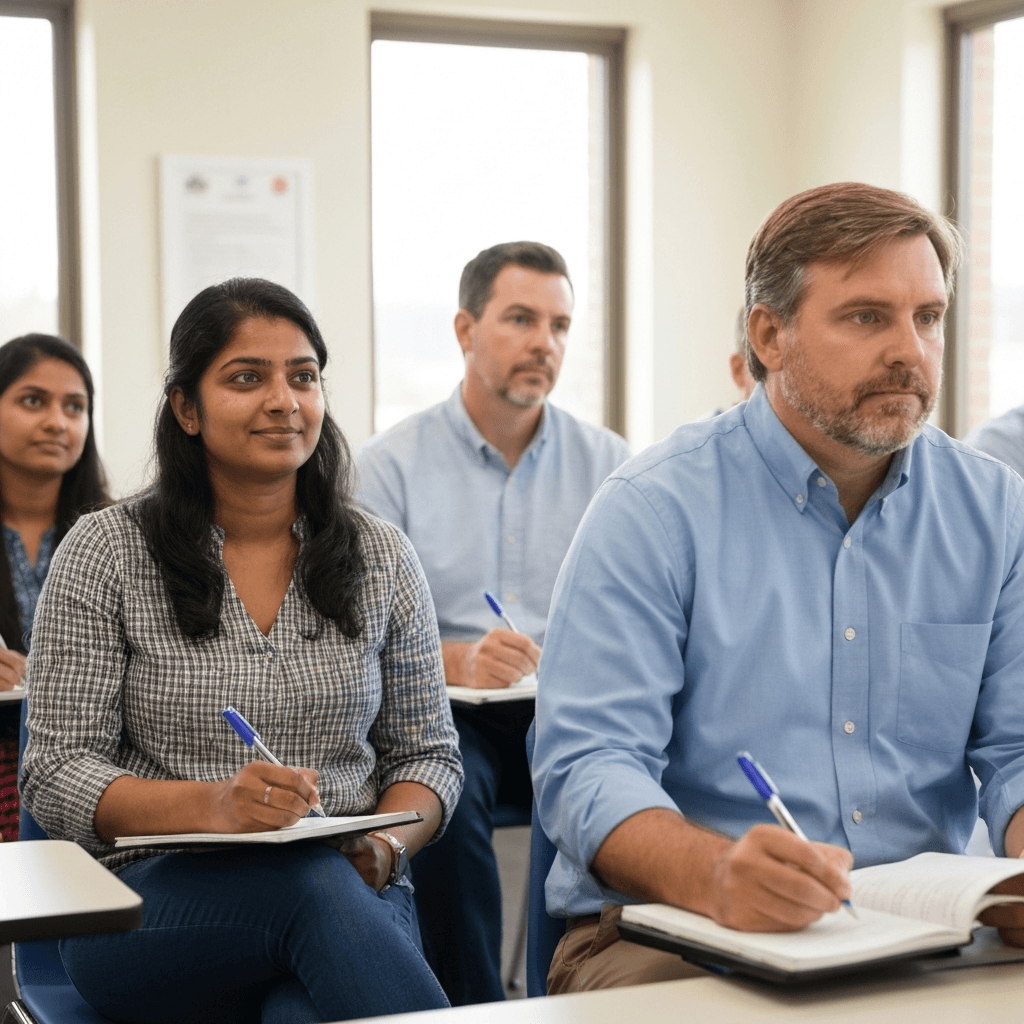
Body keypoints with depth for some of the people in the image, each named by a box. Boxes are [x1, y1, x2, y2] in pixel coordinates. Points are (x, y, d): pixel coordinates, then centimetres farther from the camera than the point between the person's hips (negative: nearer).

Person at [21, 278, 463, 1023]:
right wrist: (210, 806, -20)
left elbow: (428, 753, 15)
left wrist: (386, 846, -9)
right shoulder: (104, 553, 2)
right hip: (149, 905, -1)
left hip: (350, 890, 1)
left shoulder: (383, 558, 10)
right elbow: (55, 775, -2)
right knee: (315, 884, -35)